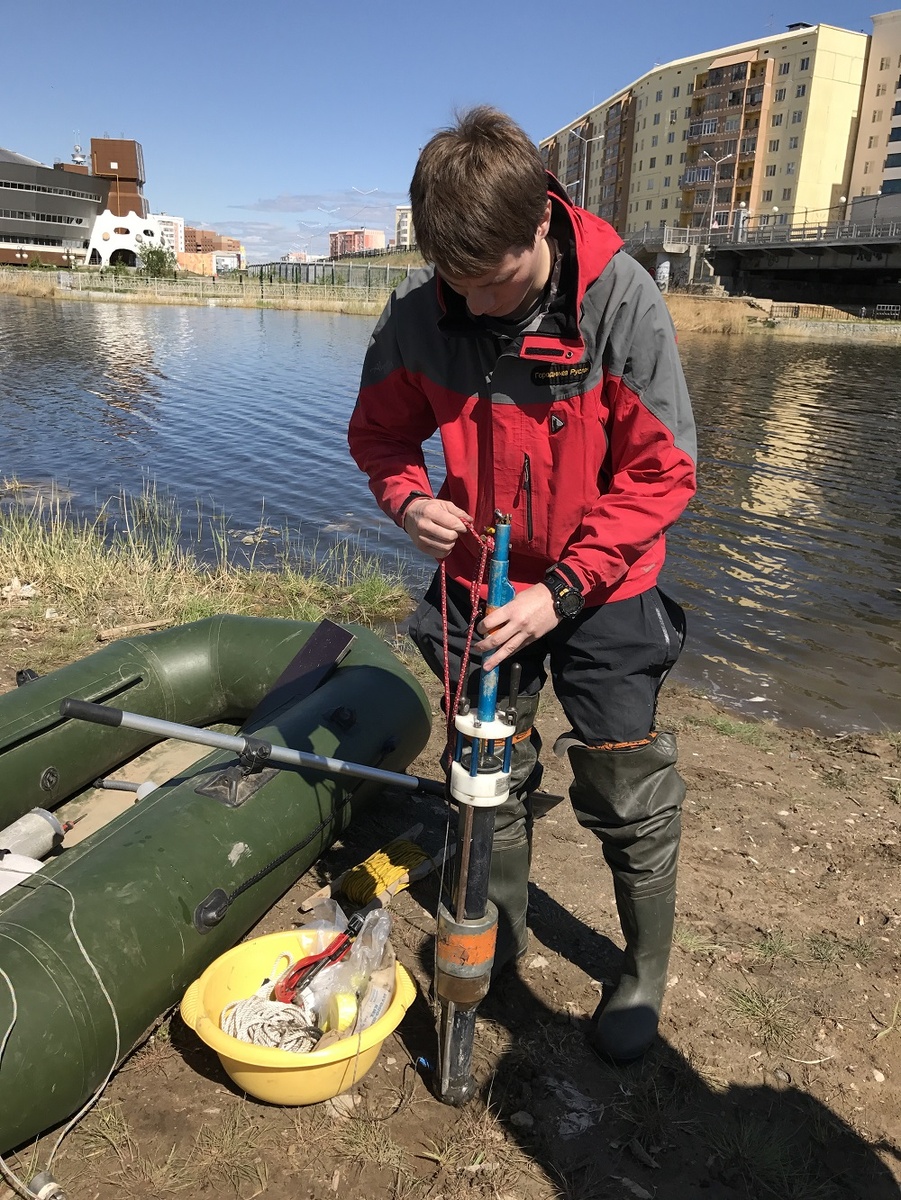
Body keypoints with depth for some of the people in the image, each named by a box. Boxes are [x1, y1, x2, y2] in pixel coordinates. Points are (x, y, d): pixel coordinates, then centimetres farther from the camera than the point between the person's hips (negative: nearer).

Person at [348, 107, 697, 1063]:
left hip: (601, 587, -2)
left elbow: (662, 471, -17)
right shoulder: (419, 312, -13)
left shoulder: (620, 300, -21)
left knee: (626, 793, 7)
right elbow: (380, 432, 3)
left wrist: (562, 589, -24)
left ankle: (645, 972, 33)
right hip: (483, 579, 3)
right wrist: (408, 500, -20)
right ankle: (498, 934, 42)